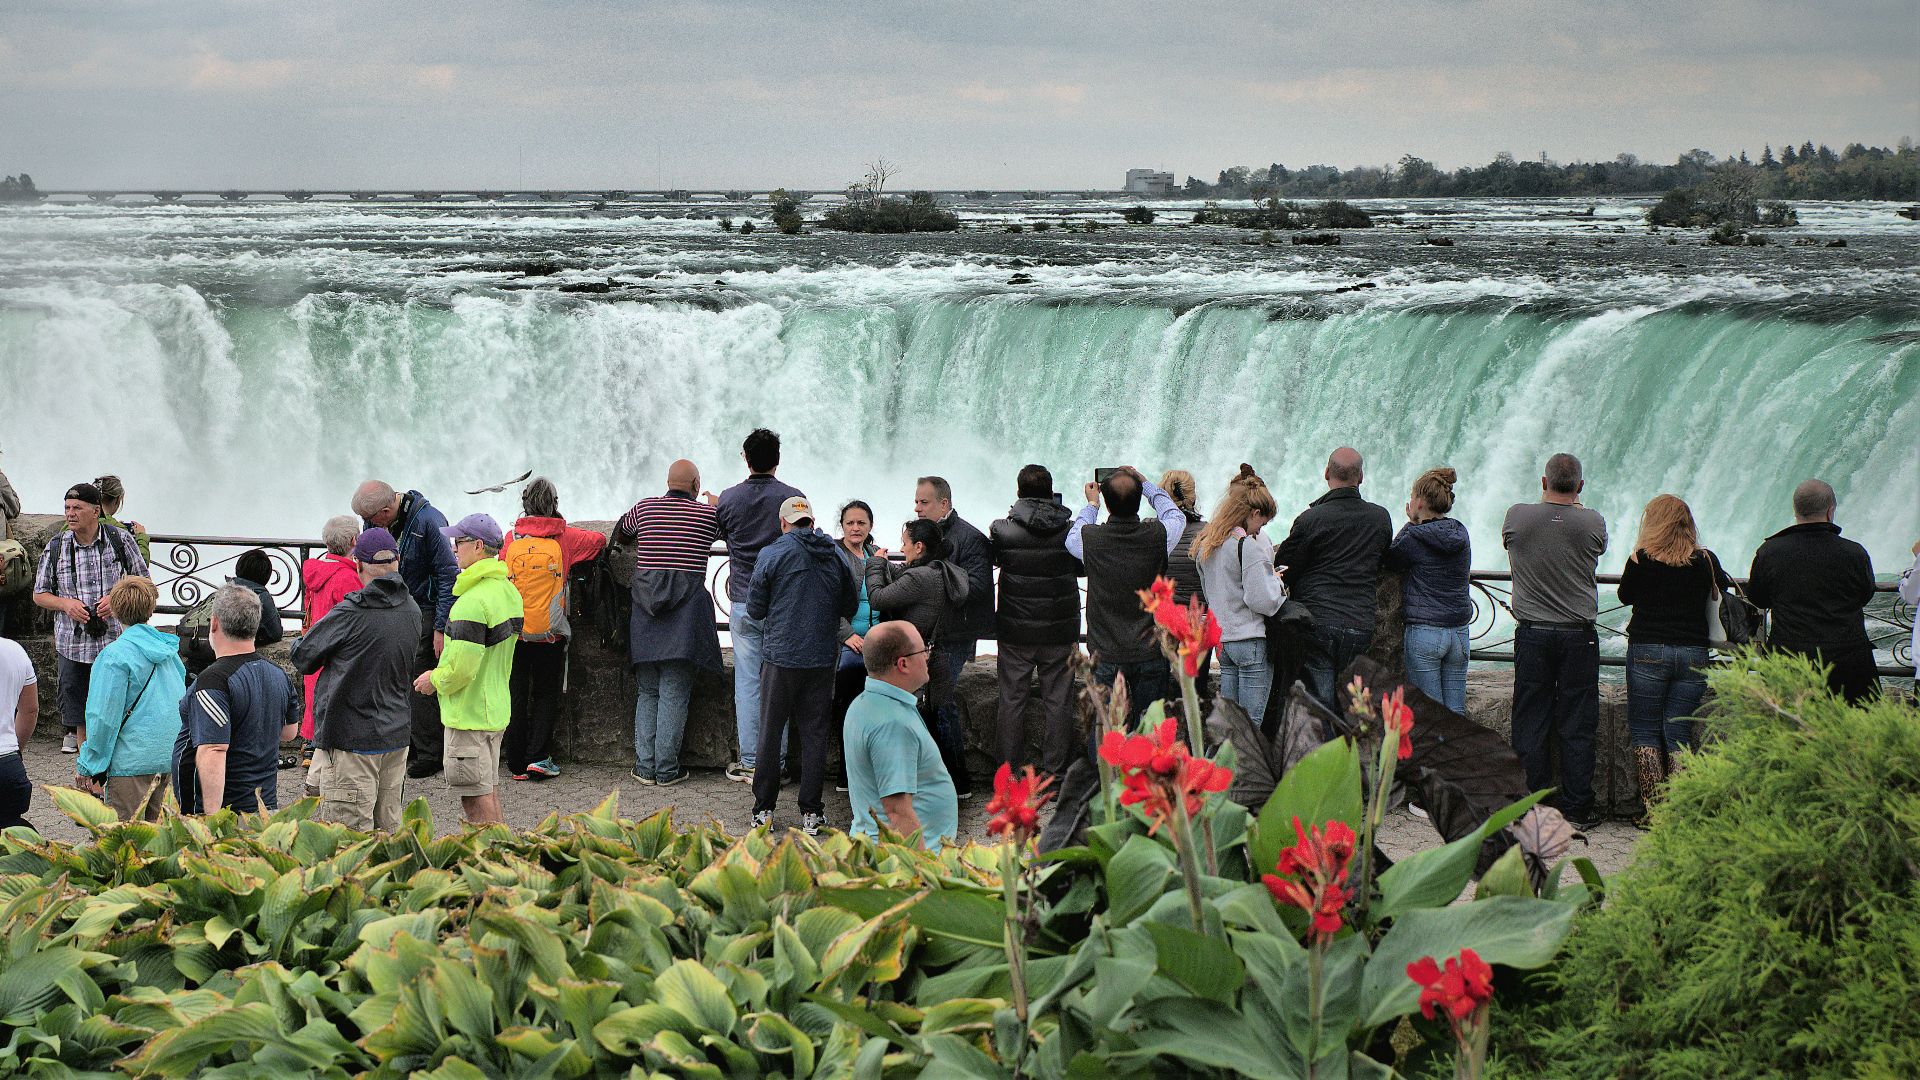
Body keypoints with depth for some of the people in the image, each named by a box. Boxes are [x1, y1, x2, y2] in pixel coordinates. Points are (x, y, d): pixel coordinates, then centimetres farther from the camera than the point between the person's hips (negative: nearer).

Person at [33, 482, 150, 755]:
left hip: (114, 641, -2)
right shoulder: (55, 547, 3)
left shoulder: (121, 539, -1)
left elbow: (143, 581, 7)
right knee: (77, 711, 6)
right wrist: (65, 603, -9)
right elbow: (39, 594, 11)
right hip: (72, 643, 2)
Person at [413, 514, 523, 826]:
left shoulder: (473, 601, -23)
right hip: (496, 707, 9)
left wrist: (435, 681, -6)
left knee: (475, 798, -3)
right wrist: (441, 674, 17)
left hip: (468, 714, -9)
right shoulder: (509, 592, 8)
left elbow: (461, 668, -25)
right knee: (490, 791, 17)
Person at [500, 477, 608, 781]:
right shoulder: (565, 537, -3)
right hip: (550, 632, -1)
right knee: (546, 694, 10)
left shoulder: (512, 537, 0)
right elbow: (599, 540, 11)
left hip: (514, 631, 1)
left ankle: (517, 764, 10)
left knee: (516, 696, 8)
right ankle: (539, 756, -2)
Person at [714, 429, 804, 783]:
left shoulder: (728, 499, -3)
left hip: (743, 603, 1)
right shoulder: (794, 498, -5)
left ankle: (749, 763, 7)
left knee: (747, 683, 5)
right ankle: (775, 763, 8)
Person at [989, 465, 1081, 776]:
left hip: (1015, 633, 0)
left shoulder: (1002, 529, -9)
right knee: (1058, 701, 7)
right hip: (1061, 631, 0)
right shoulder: (1071, 530, -7)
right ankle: (1056, 771, 10)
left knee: (1012, 700, 9)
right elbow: (1083, 567, 8)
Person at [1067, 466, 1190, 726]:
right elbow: (1176, 517, 13)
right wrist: (1146, 484, 24)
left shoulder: (1090, 538, -13)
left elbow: (1073, 535, 14)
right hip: (1151, 654, 0)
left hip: (1106, 658, 0)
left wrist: (1091, 503, 29)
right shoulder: (1158, 536, -12)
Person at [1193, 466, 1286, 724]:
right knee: (1253, 723, -4)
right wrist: (1277, 581, 2)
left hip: (1221, 639, 8)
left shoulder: (1205, 543, 10)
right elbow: (1263, 600, -19)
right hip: (1251, 641, -8)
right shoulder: (1248, 546, -16)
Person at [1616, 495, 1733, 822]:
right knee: (1679, 734, 6)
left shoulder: (1642, 559, -5)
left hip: (1647, 651, -2)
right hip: (1694, 656, 3)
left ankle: (1654, 809, 0)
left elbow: (1625, 596, 10)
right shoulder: (1706, 561, 1)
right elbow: (1724, 584, 22)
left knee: (1645, 731, 5)